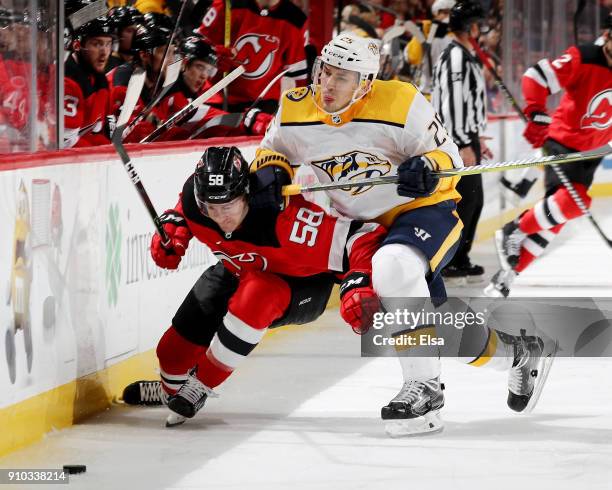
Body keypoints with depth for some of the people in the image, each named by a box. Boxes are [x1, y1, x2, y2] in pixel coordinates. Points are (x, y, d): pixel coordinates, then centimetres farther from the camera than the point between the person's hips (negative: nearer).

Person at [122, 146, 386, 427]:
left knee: (256, 294, -39)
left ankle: (201, 385, -18)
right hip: (236, 273, 5)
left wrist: (357, 288, -55)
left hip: (301, 286, -5)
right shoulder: (195, 197, -23)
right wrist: (172, 230, -13)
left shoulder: (285, 217, -41)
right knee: (174, 350, 3)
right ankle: (172, 388, 44)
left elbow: (363, 238, -42)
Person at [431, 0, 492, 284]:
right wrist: (464, 146, -24)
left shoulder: (466, 57, 17)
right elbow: (453, 103, -23)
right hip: (456, 141, -11)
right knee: (463, 201, -10)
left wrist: (476, 139, 27)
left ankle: (460, 260, 20)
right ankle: (444, 263, -8)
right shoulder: (456, 57, -17)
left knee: (474, 201, 14)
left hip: (465, 137, 11)